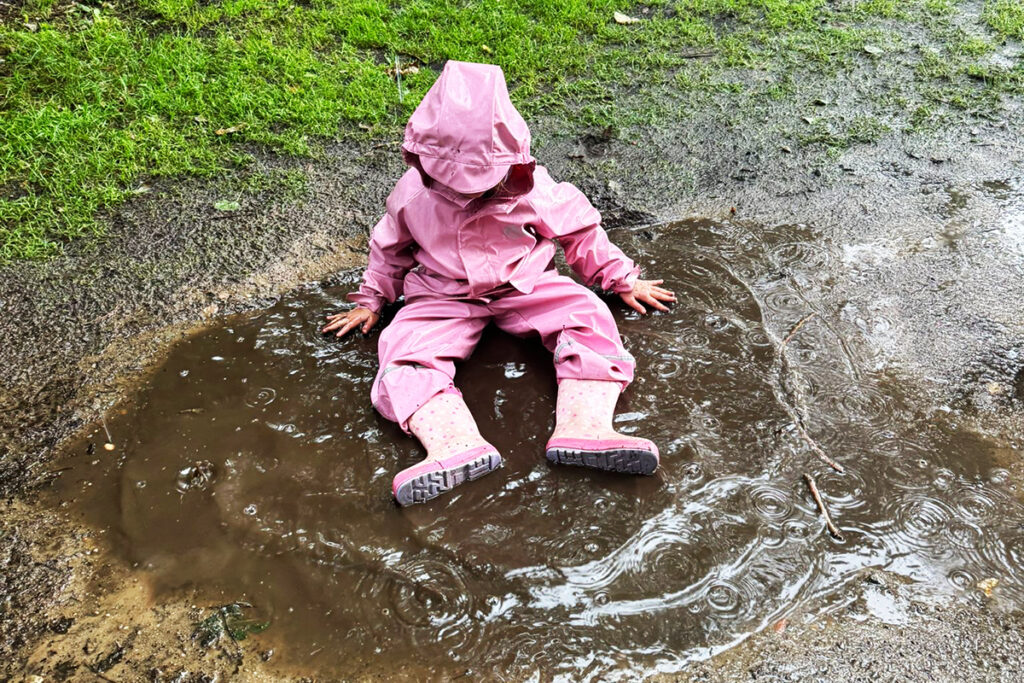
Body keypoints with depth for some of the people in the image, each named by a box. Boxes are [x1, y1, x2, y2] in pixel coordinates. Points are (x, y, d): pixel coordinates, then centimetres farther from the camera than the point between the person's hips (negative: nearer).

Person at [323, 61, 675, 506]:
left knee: (586, 313, -26)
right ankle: (457, 446, -51)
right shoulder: (413, 194, -8)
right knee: (405, 348, -29)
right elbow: (389, 247, 11)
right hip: (444, 298, 1)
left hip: (522, 286, 0)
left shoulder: (530, 188, -12)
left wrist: (622, 279, 8)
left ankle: (584, 428, -44)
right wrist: (370, 300, 17)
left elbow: (578, 231, 2)